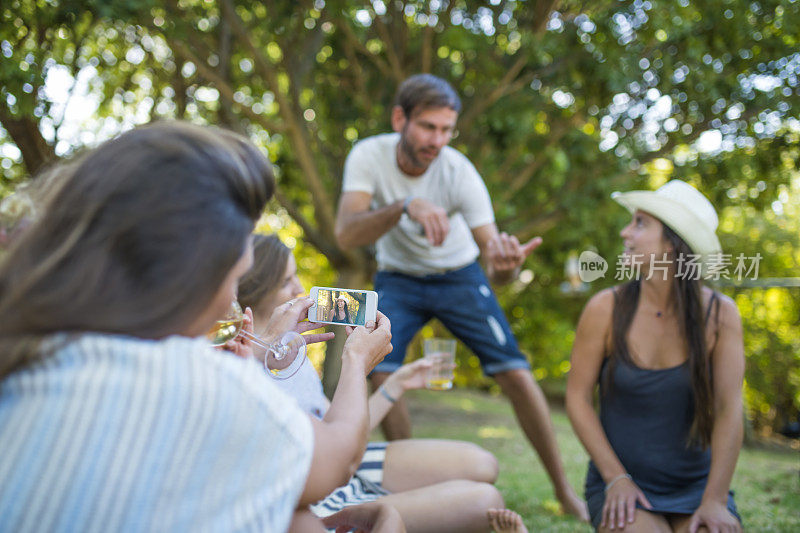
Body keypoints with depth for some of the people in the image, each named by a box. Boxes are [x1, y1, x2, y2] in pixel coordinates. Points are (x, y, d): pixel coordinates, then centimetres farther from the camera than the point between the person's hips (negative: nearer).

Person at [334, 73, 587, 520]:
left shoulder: (460, 173, -26)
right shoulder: (370, 156, -23)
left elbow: (495, 261, -28)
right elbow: (346, 234, -35)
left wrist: (508, 263, -53)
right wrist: (404, 206, -51)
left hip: (459, 277, -1)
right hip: (398, 279, 1)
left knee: (516, 374, -12)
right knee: (378, 373, -20)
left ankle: (564, 489, 2)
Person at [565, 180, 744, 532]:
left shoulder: (720, 314, -6)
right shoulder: (606, 309, -7)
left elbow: (729, 410, -10)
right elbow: (577, 398, -5)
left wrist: (715, 501, -16)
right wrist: (616, 479, -11)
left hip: (696, 486, 1)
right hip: (621, 486, -1)